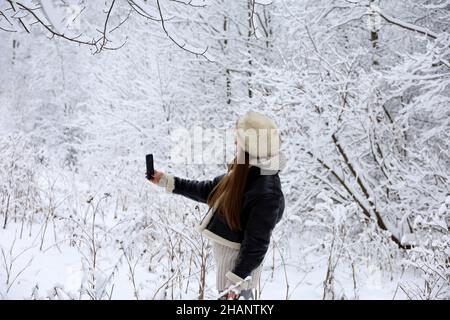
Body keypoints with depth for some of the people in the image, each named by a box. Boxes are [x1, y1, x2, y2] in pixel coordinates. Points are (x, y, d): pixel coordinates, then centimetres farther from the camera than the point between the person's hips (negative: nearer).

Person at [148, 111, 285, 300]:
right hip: (226, 257, 9)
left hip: (238, 265, -9)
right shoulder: (243, 174, -1)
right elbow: (209, 191, 11)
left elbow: (256, 245, -25)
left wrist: (236, 281, -21)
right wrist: (168, 182, 11)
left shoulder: (267, 194, -28)